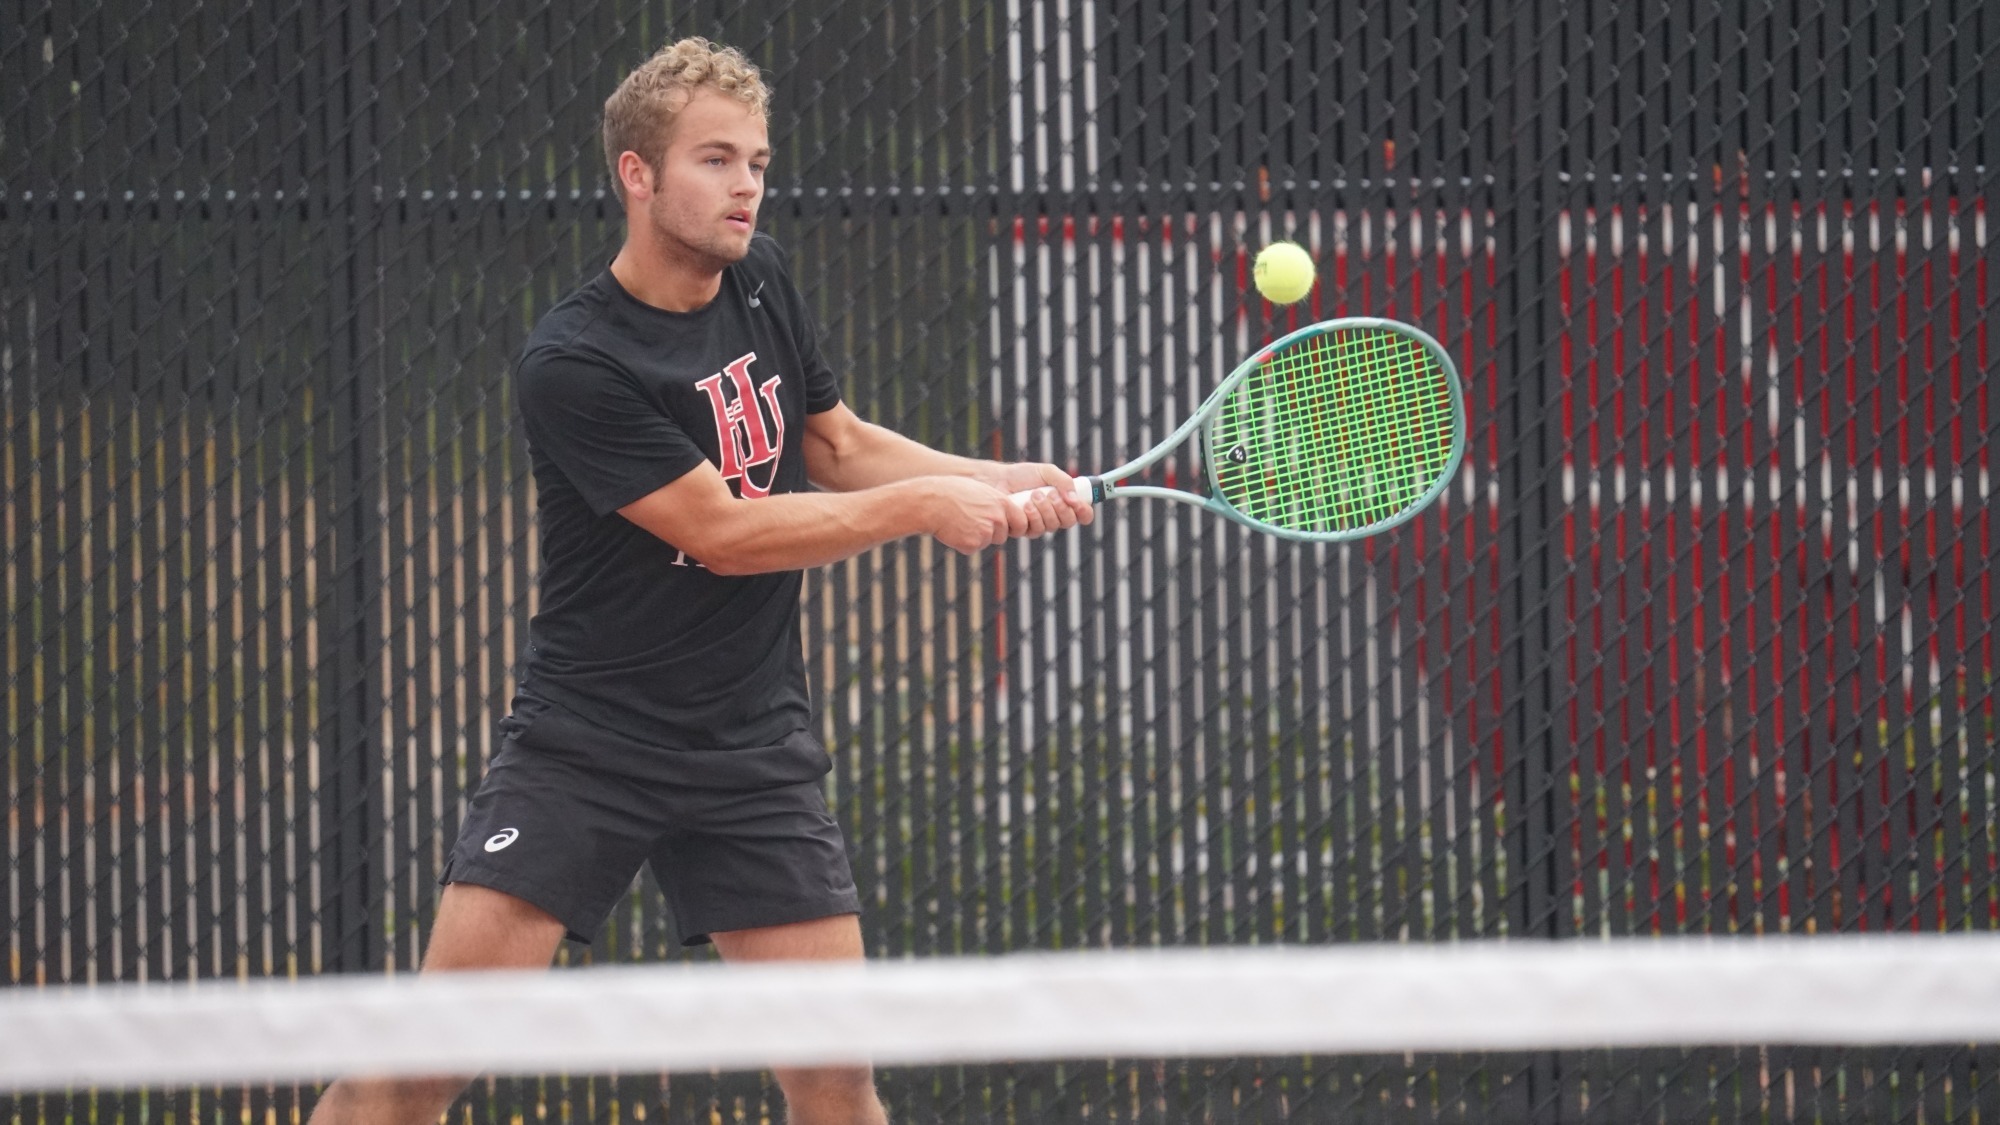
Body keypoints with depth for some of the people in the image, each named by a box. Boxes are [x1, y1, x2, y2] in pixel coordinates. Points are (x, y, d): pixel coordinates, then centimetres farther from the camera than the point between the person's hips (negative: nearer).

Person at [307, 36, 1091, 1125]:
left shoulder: (761, 282, 4)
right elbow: (722, 531, -18)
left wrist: (996, 484, 3)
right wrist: (920, 507, -13)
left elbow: (837, 445, 18)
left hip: (753, 750, 6)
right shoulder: (573, 363, -18)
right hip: (583, 741, -5)